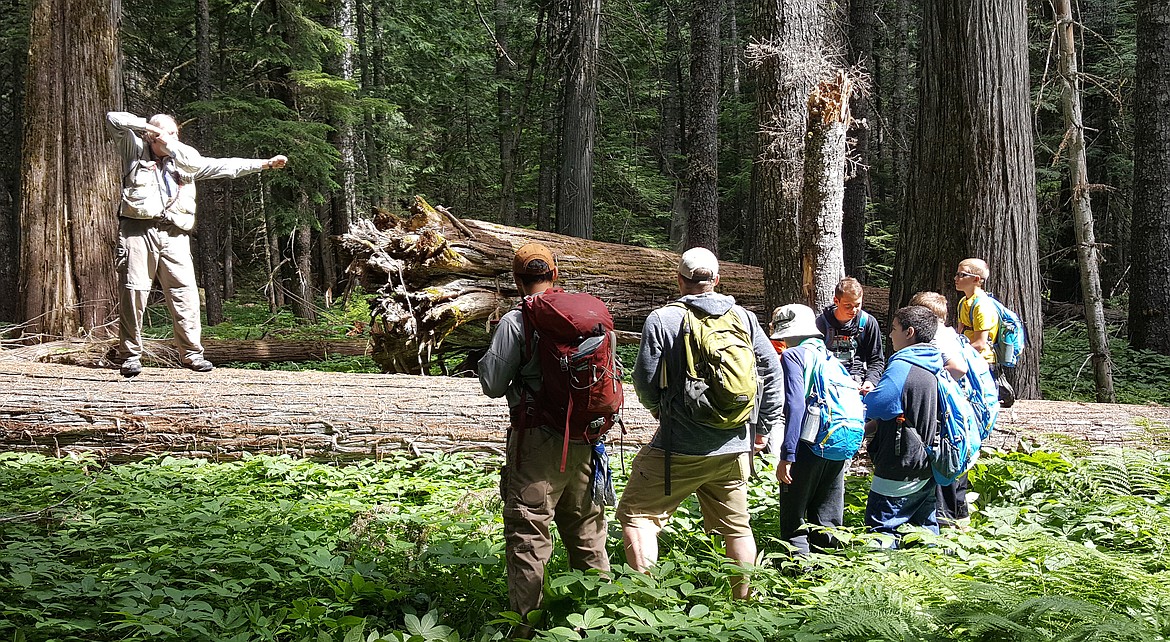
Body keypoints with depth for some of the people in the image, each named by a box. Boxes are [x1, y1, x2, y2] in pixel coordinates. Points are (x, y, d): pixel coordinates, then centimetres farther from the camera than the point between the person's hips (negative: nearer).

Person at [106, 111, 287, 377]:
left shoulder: (184, 160, 23)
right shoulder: (135, 150, 14)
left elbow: (225, 166, 23)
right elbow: (114, 120, 5)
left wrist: (265, 164, 19)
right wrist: (148, 127, 3)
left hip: (173, 234, 3)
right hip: (138, 229, -3)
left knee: (185, 291, -5)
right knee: (133, 291, -6)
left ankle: (191, 353, 2)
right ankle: (130, 355, 1)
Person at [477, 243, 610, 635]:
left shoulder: (515, 323, -10)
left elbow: (493, 385, -6)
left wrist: (488, 359, 12)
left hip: (536, 440, -5)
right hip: (584, 439, 5)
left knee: (528, 534, 0)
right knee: (586, 530, 17)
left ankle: (527, 626, -1)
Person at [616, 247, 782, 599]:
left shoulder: (662, 319, -8)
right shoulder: (744, 318, 4)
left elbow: (644, 380, -5)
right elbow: (772, 371, 5)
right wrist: (762, 427, 14)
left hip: (679, 448, -5)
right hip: (735, 446, 5)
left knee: (636, 514, 4)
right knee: (736, 525, 16)